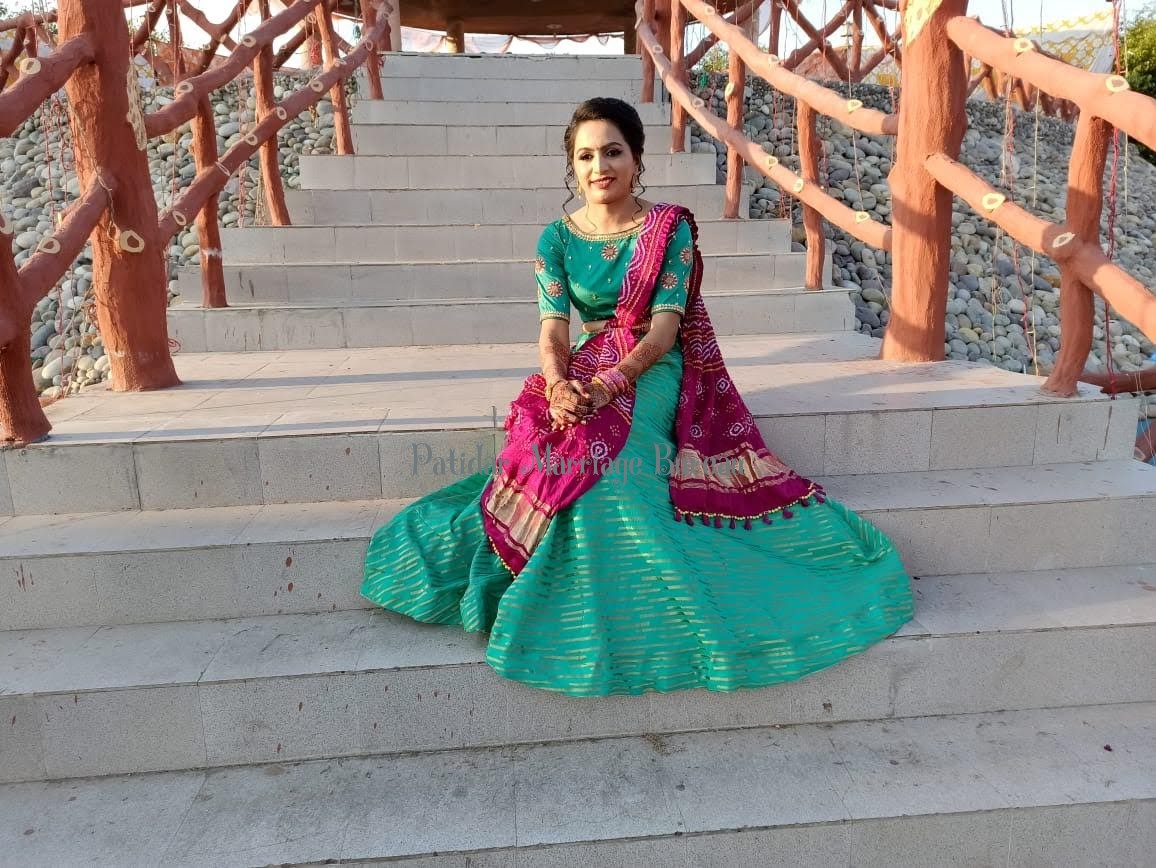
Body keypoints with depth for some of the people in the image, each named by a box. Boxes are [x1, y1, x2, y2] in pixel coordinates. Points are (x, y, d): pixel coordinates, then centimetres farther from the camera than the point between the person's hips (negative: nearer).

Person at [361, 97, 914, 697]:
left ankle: (613, 609, -19)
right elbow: (554, 327, -2)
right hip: (581, 368, 3)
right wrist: (559, 383, -25)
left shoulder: (669, 230, -1)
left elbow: (664, 327, -10)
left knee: (602, 445, -34)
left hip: (649, 369, -3)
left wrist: (608, 384, -26)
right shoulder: (558, 238, 8)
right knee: (563, 440, -31)